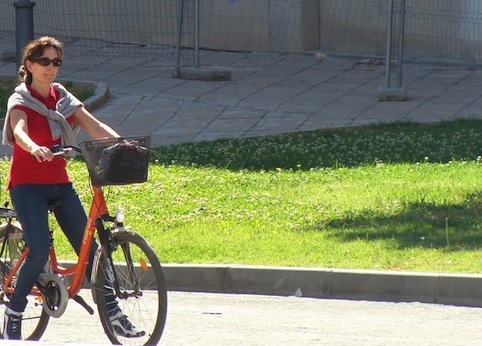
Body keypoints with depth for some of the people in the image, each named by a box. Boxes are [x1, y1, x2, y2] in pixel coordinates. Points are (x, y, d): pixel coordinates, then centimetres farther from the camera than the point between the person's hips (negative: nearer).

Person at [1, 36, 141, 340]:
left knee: (89, 248, 1)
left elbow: (94, 126, -4)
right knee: (40, 251, -19)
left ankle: (114, 314, 8)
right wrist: (34, 148, -50)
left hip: (60, 184, 5)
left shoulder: (63, 99, 9)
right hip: (28, 186, -5)